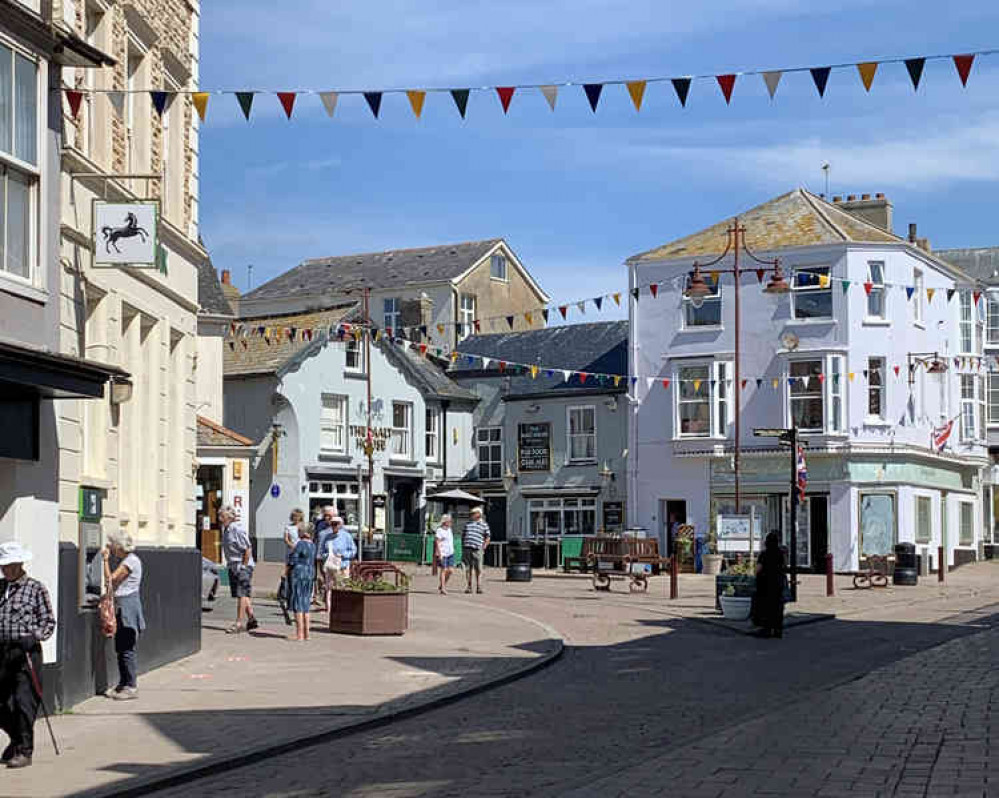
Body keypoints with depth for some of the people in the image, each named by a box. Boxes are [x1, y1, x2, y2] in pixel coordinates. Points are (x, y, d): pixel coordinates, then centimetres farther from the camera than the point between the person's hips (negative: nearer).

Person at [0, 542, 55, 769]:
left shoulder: (35, 588, 0)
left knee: (23, 701, -9)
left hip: (26, 652, -5)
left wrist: (34, 637, -14)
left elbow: (48, 621, 1)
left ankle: (24, 751, 0)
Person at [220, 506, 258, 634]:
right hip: (233, 566, 10)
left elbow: (248, 549, -20)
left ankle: (238, 624, -4)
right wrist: (229, 565, 14)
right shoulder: (226, 529, 11)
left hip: (242, 567, -10)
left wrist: (243, 566, -18)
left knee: (241, 595, -6)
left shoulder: (238, 530, -18)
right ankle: (251, 619, 21)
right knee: (242, 595, 13)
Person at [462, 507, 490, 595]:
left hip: (477, 549, -3)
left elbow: (487, 538, 9)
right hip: (466, 549, 3)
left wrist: (484, 546, -5)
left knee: (478, 569, -4)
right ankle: (468, 586, 8)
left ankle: (478, 587, 0)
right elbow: (463, 535, 21)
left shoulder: (484, 525, 8)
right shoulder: (468, 524, 17)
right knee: (468, 569, 3)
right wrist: (462, 546, 11)